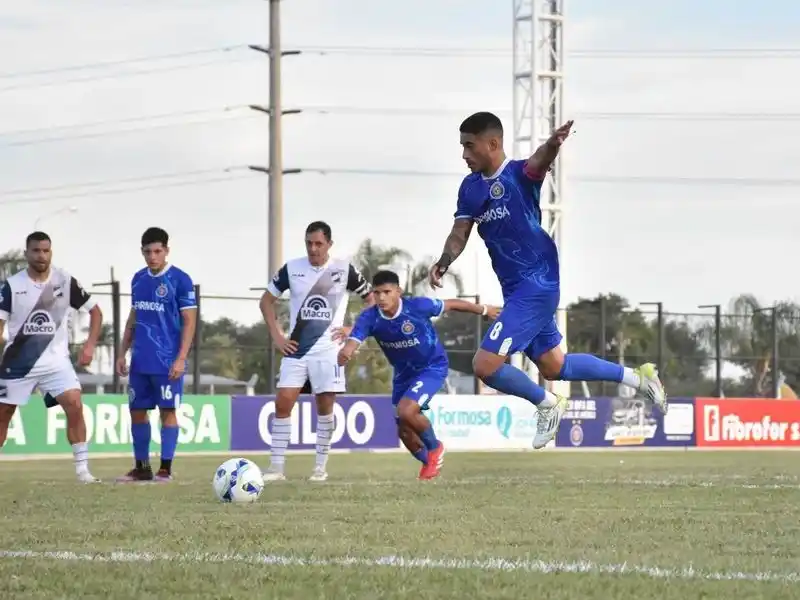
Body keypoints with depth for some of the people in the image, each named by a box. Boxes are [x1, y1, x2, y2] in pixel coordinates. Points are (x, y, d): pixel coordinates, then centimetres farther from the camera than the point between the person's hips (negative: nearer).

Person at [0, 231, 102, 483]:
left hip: (56, 360, 0)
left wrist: (90, 345, -3)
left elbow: (95, 311, 7)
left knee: (74, 405, -18)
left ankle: (82, 468, -12)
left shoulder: (65, 281, -3)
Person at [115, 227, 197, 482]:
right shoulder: (138, 279, 11)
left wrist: (181, 359, -15)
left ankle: (165, 468, 1)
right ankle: (141, 467, 17)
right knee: (137, 411, 8)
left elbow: (189, 322, -8)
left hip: (167, 362, -6)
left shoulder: (180, 280, -7)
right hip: (140, 361, 6)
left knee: (167, 411, -3)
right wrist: (122, 353, 14)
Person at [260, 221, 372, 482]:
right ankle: (276, 466, -4)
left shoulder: (344, 270, -3)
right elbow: (267, 300, 12)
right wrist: (276, 336, 3)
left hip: (328, 350, -1)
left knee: (325, 406, -1)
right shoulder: (291, 269, 1)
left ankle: (321, 467, 10)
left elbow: (371, 300, 7)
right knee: (283, 402, -7)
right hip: (296, 349, 1)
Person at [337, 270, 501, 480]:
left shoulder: (417, 306, -28)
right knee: (404, 431, 10)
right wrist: (345, 352, -62)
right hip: (404, 373, 5)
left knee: (406, 410, -26)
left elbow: (451, 305, -12)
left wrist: (483, 310, 3)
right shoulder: (369, 318, -21)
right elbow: (353, 341, -36)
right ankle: (428, 462, 41)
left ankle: (434, 448, 2)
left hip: (432, 367, -5)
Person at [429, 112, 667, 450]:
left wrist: (552, 145, -61)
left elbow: (538, 163, -37)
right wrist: (444, 262, -14)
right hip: (516, 289, 9)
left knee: (485, 364, -15)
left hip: (535, 285, -9)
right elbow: (460, 233, 8)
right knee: (554, 366, 19)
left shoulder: (519, 175, -14)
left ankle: (547, 405, 7)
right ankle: (637, 378, 33)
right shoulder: (470, 187, 8)